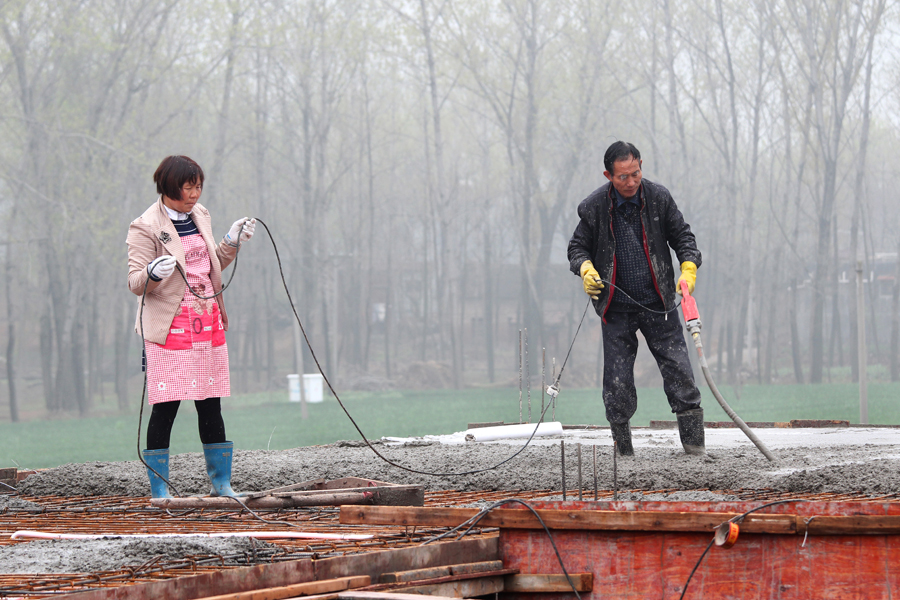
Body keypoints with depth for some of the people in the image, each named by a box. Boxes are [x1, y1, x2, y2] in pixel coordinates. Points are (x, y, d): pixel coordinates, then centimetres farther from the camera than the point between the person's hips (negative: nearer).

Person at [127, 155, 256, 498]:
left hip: (208, 324, 6)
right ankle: (159, 489, -2)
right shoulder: (146, 228, -9)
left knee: (211, 405, 8)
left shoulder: (199, 216, 12)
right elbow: (135, 283, -12)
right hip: (170, 327, -6)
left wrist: (231, 243, 11)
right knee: (165, 406, -7)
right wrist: (153, 273, -32)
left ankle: (221, 483, 16)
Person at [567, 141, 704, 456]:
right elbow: (577, 247, 7)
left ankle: (694, 441, 1)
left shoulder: (658, 198, -3)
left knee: (679, 370, -4)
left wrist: (689, 268, -10)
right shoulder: (593, 207, -6)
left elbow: (682, 236, 7)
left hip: (658, 303, 1)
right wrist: (585, 268, -14)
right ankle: (623, 447, 10)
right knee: (617, 381, -1)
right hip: (616, 308, -1)